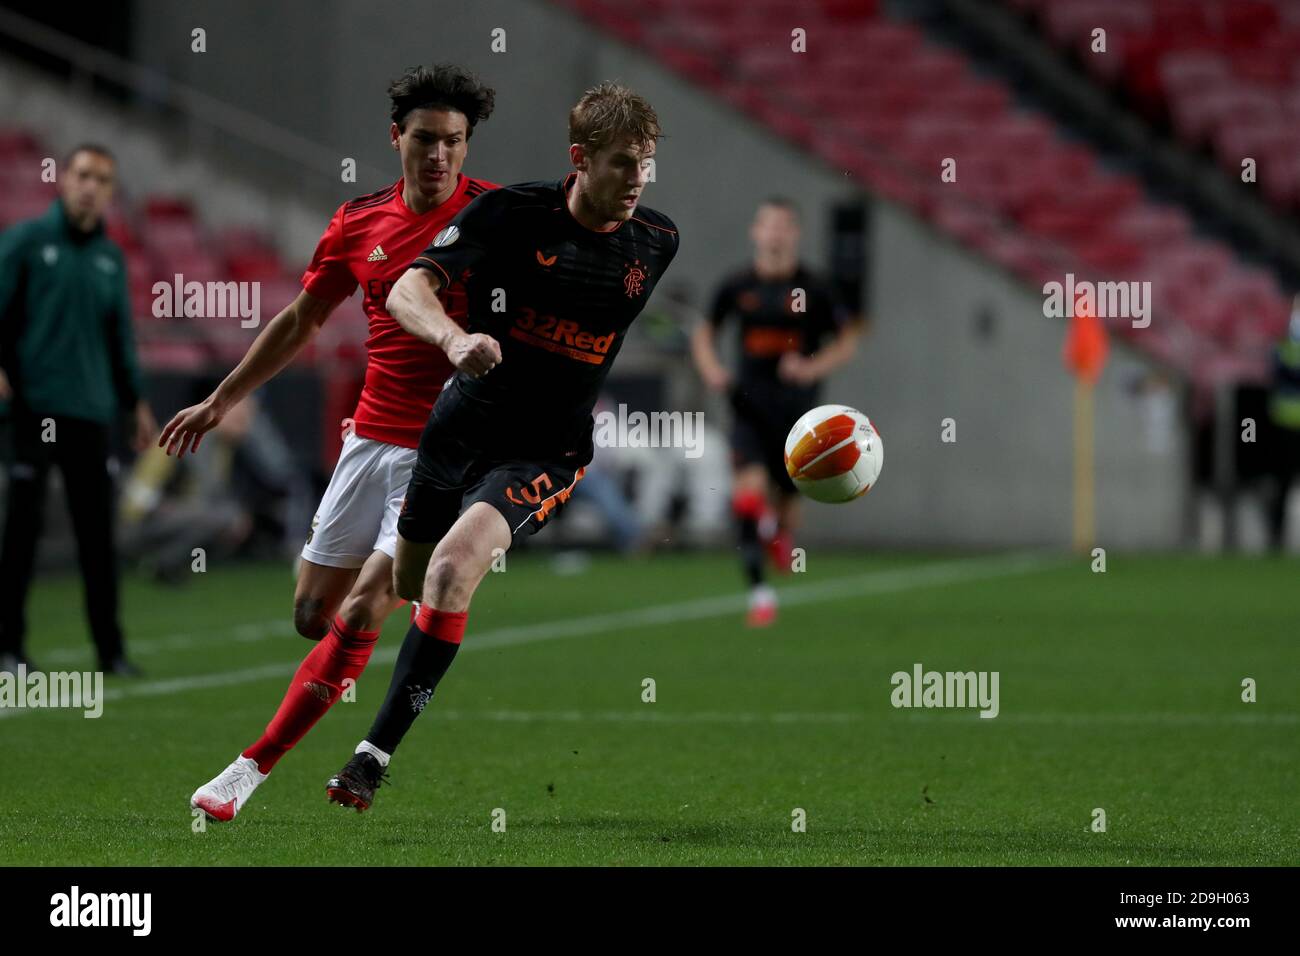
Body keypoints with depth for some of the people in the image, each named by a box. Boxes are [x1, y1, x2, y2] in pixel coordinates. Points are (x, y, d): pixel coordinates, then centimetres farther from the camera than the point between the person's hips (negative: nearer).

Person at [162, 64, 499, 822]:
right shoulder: (360, 224, 6)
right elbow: (299, 323, 18)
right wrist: (221, 402, 23)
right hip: (371, 439, 6)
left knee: (359, 618, -13)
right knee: (314, 614, 6)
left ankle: (253, 768, -7)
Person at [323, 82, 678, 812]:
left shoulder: (659, 242, -4)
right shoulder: (511, 213, -12)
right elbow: (408, 291, -22)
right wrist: (455, 338, -41)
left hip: (545, 455, -2)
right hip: (461, 425, 2)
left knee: (455, 562, -28)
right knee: (407, 583, 20)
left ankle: (373, 759, -27)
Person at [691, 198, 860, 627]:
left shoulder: (812, 289, -5)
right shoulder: (737, 287, 0)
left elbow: (847, 340, 4)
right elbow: (704, 333, 16)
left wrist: (812, 367, -13)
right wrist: (713, 371, -3)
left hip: (797, 407, 0)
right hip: (750, 406, 0)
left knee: (786, 497, 8)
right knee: (748, 491, -19)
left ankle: (781, 533, 48)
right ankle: (759, 593, -17)